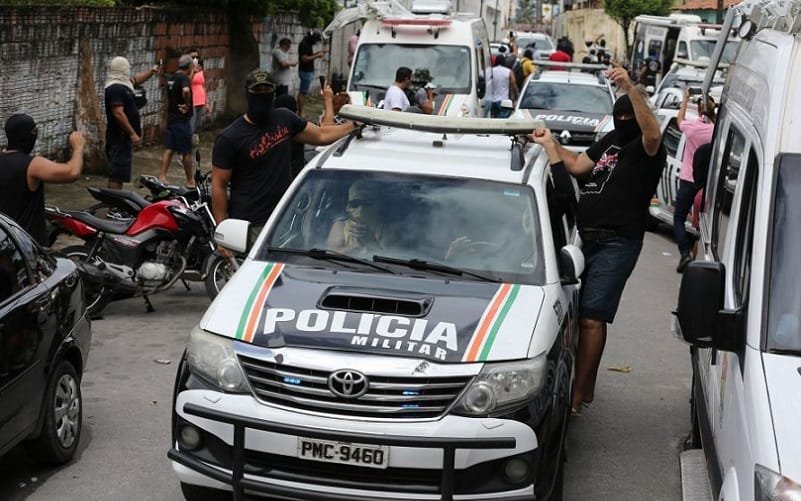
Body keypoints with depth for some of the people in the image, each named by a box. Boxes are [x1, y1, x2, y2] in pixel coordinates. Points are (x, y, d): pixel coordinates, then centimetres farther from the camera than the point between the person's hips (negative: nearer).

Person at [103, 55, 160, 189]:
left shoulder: (121, 84, 13)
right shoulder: (115, 88, -18)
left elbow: (136, 79, 35)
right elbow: (118, 113, -26)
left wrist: (151, 71, 32)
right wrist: (133, 134, -25)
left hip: (123, 136, 11)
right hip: (120, 137, -11)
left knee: (118, 173, 15)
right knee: (117, 174, -11)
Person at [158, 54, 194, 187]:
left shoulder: (172, 78, 11)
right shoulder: (184, 78, -16)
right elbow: (186, 90, -35)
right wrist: (187, 104, -24)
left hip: (171, 118, 8)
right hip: (182, 120, -8)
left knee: (169, 149, 10)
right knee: (186, 152, 1)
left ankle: (162, 176, 6)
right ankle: (190, 181, 10)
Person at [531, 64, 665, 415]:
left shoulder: (645, 149, -6)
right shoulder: (609, 141, 19)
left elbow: (653, 133, -29)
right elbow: (577, 165, 16)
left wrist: (630, 89, -37)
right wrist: (550, 144, 9)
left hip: (617, 243, -8)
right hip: (587, 238, 8)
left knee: (591, 319, -11)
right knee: (577, 315, 12)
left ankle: (577, 395, -7)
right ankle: (587, 387, 25)